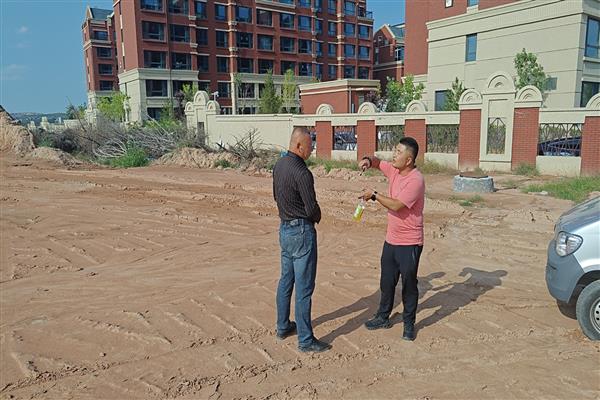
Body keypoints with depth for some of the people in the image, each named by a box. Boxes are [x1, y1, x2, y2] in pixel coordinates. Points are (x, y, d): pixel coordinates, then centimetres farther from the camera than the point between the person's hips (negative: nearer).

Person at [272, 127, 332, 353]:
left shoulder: (278, 166, 5)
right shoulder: (302, 173, -22)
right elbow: (312, 208, -19)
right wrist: (317, 218, 2)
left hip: (284, 228, 9)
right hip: (301, 232, -9)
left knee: (286, 280, 19)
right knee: (304, 287, -1)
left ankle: (283, 327, 33)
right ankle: (305, 340, 9)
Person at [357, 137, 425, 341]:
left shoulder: (415, 180, -22)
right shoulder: (394, 170, 3)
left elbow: (396, 205, -27)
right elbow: (378, 163, 20)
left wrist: (374, 195, -16)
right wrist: (368, 160, -4)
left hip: (409, 243, -8)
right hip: (391, 239, 8)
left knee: (408, 284, 7)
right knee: (387, 281, 18)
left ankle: (409, 324, 23)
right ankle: (383, 317, 33)